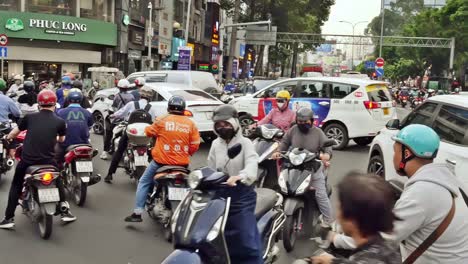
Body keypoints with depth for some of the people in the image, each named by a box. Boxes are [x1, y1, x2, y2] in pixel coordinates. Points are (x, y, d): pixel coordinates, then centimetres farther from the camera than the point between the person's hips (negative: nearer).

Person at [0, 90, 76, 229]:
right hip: (48, 160, 0)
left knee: (16, 185, 21)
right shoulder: (60, 121, 1)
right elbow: (61, 140, 19)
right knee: (58, 181, 26)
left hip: (27, 160, 0)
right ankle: (65, 212, 24)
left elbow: (14, 132, 13)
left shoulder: (29, 117, 1)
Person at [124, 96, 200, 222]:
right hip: (182, 162, 3)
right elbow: (195, 144, -2)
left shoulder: (162, 120, -7)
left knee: (144, 182, 14)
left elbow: (149, 132, 7)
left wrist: (147, 128, 31)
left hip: (162, 160, -2)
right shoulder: (191, 123, -1)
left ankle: (137, 213, 9)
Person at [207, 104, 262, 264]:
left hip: (241, 194, -5)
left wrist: (240, 177, -44)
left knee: (246, 239, -10)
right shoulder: (215, 144, 11)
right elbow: (211, 169, 12)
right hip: (220, 194, 5)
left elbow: (252, 166, -24)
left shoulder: (245, 143, -6)